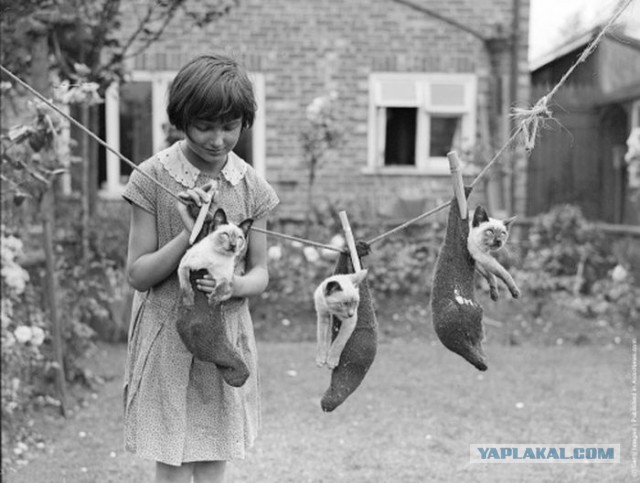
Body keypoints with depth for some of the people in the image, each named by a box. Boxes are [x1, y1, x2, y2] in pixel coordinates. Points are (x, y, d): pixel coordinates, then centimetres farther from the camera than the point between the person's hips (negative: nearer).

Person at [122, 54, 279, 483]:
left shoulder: (251, 186, 0)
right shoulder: (154, 178, -9)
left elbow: (260, 273, 5)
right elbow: (138, 274, -8)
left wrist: (237, 285, -19)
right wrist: (191, 233, -22)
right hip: (167, 338, -3)